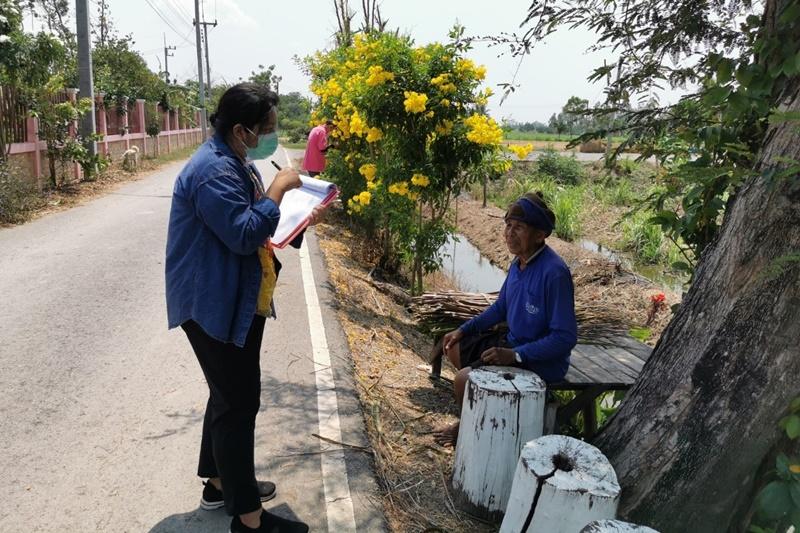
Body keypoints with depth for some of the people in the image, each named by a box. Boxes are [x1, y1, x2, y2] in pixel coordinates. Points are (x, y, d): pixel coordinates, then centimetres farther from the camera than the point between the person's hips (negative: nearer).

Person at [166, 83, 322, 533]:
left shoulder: (237, 164, 13)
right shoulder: (213, 170, -21)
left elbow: (256, 224, 19)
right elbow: (244, 234, -27)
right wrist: (278, 189, -20)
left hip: (239, 303, 11)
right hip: (216, 307, -11)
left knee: (230, 395, 20)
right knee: (238, 402, -4)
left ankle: (220, 482, 37)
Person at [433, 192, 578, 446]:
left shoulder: (554, 272, -28)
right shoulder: (519, 262, -2)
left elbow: (565, 337, -27)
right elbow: (500, 307, 13)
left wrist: (515, 355, -29)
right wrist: (464, 330, 5)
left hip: (541, 361, -9)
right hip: (513, 342, 9)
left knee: (464, 379, -19)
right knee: (454, 347, 16)